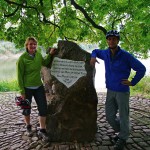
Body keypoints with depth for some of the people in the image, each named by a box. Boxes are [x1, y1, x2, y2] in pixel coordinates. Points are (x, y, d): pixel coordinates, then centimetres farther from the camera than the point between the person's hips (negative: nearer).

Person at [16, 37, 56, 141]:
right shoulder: (22, 59, -16)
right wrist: (22, 91, -13)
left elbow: (45, 63, 20)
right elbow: (20, 76, -12)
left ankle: (42, 130, 15)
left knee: (43, 108, 1)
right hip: (27, 88, -4)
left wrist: (50, 54, 5)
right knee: (27, 109, 13)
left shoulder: (38, 54, -1)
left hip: (39, 87, 4)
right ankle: (28, 126, 38)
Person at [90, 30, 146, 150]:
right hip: (110, 91, 6)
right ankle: (121, 131, 36)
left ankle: (123, 138, 22)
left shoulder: (126, 56, -14)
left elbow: (141, 69, -9)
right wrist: (93, 57, 1)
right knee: (110, 116, 12)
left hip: (122, 91, -6)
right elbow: (95, 51, 23)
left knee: (123, 116, 4)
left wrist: (132, 82, -8)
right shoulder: (105, 54, 2)